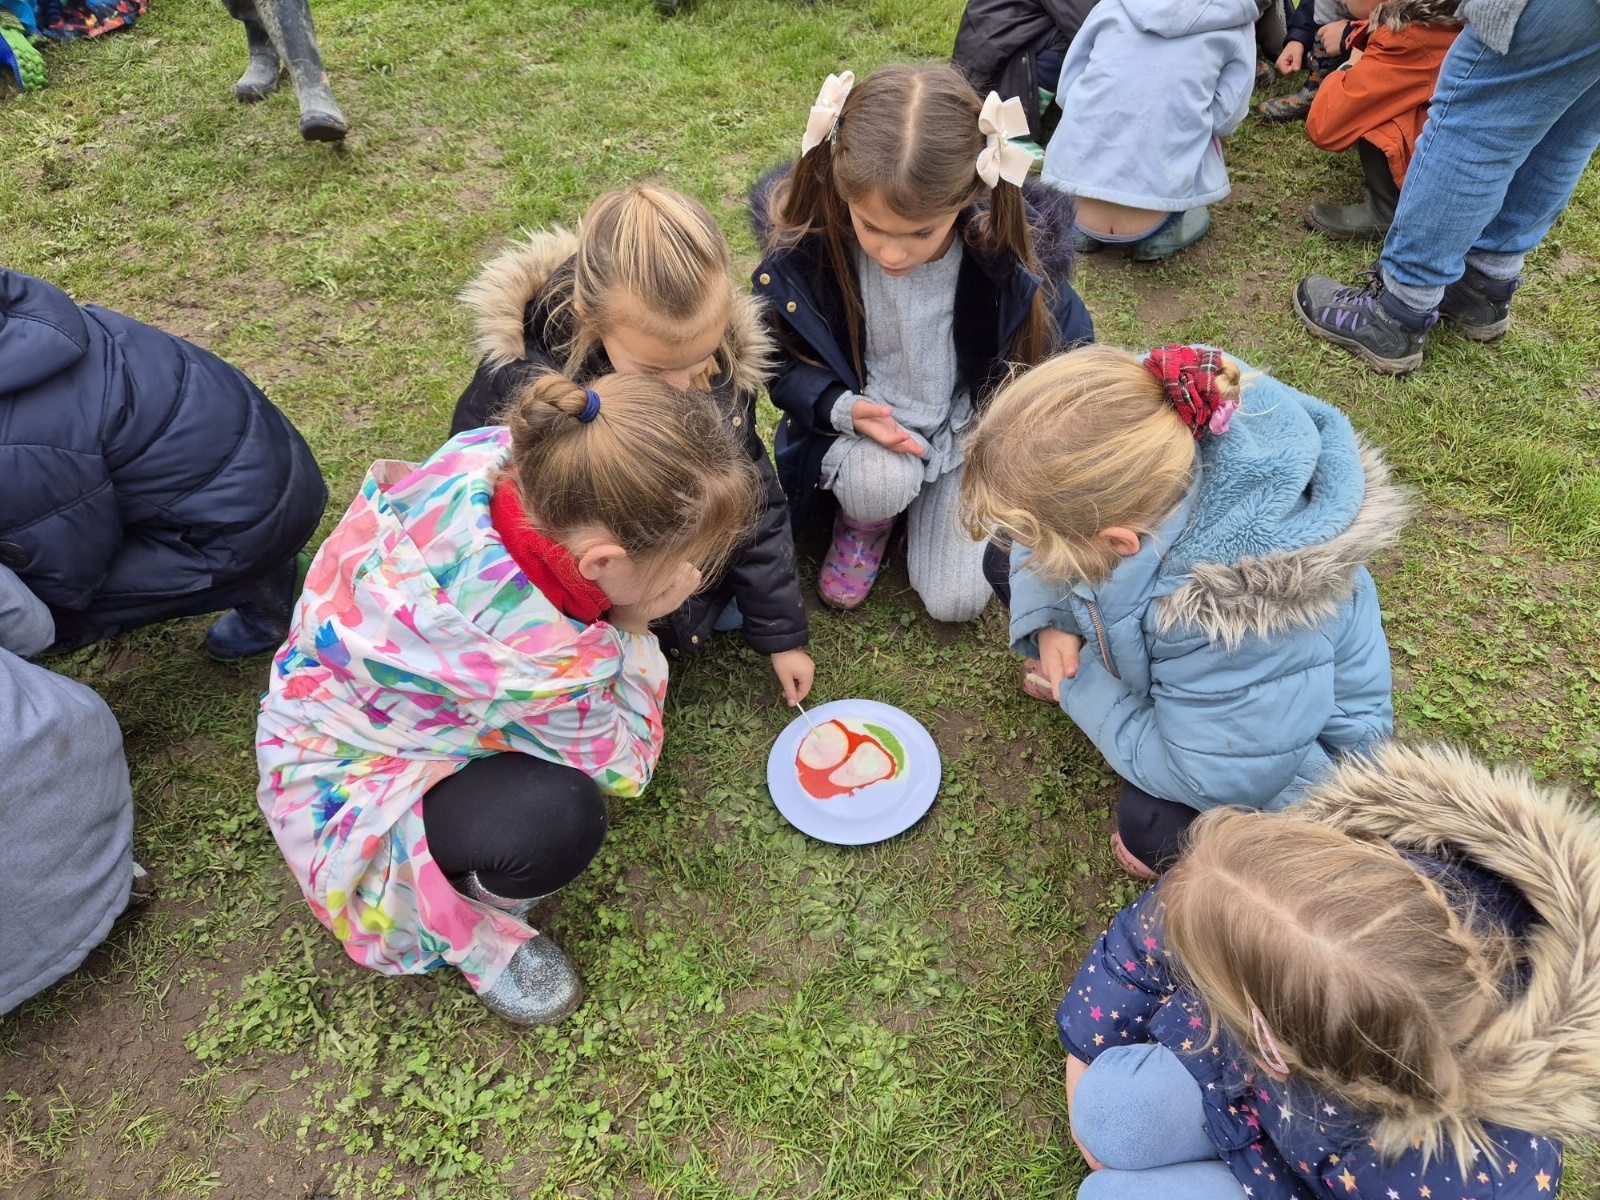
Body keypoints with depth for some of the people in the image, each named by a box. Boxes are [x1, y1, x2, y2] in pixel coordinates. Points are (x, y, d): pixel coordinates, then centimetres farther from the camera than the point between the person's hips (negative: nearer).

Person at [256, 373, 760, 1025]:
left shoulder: (499, 452, -26)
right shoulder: (541, 655, -40)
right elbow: (621, 767, -18)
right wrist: (633, 627, -23)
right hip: (349, 773, -7)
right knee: (560, 821, -31)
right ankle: (466, 928, 2)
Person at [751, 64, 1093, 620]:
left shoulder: (1008, 253, -24)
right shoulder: (804, 243, -23)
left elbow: (1066, 354, -6)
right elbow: (782, 358, -6)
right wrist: (841, 407, -27)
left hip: (968, 424, 0)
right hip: (861, 421, 0)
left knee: (957, 601, -9)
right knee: (879, 485, -36)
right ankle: (863, 520, 3)